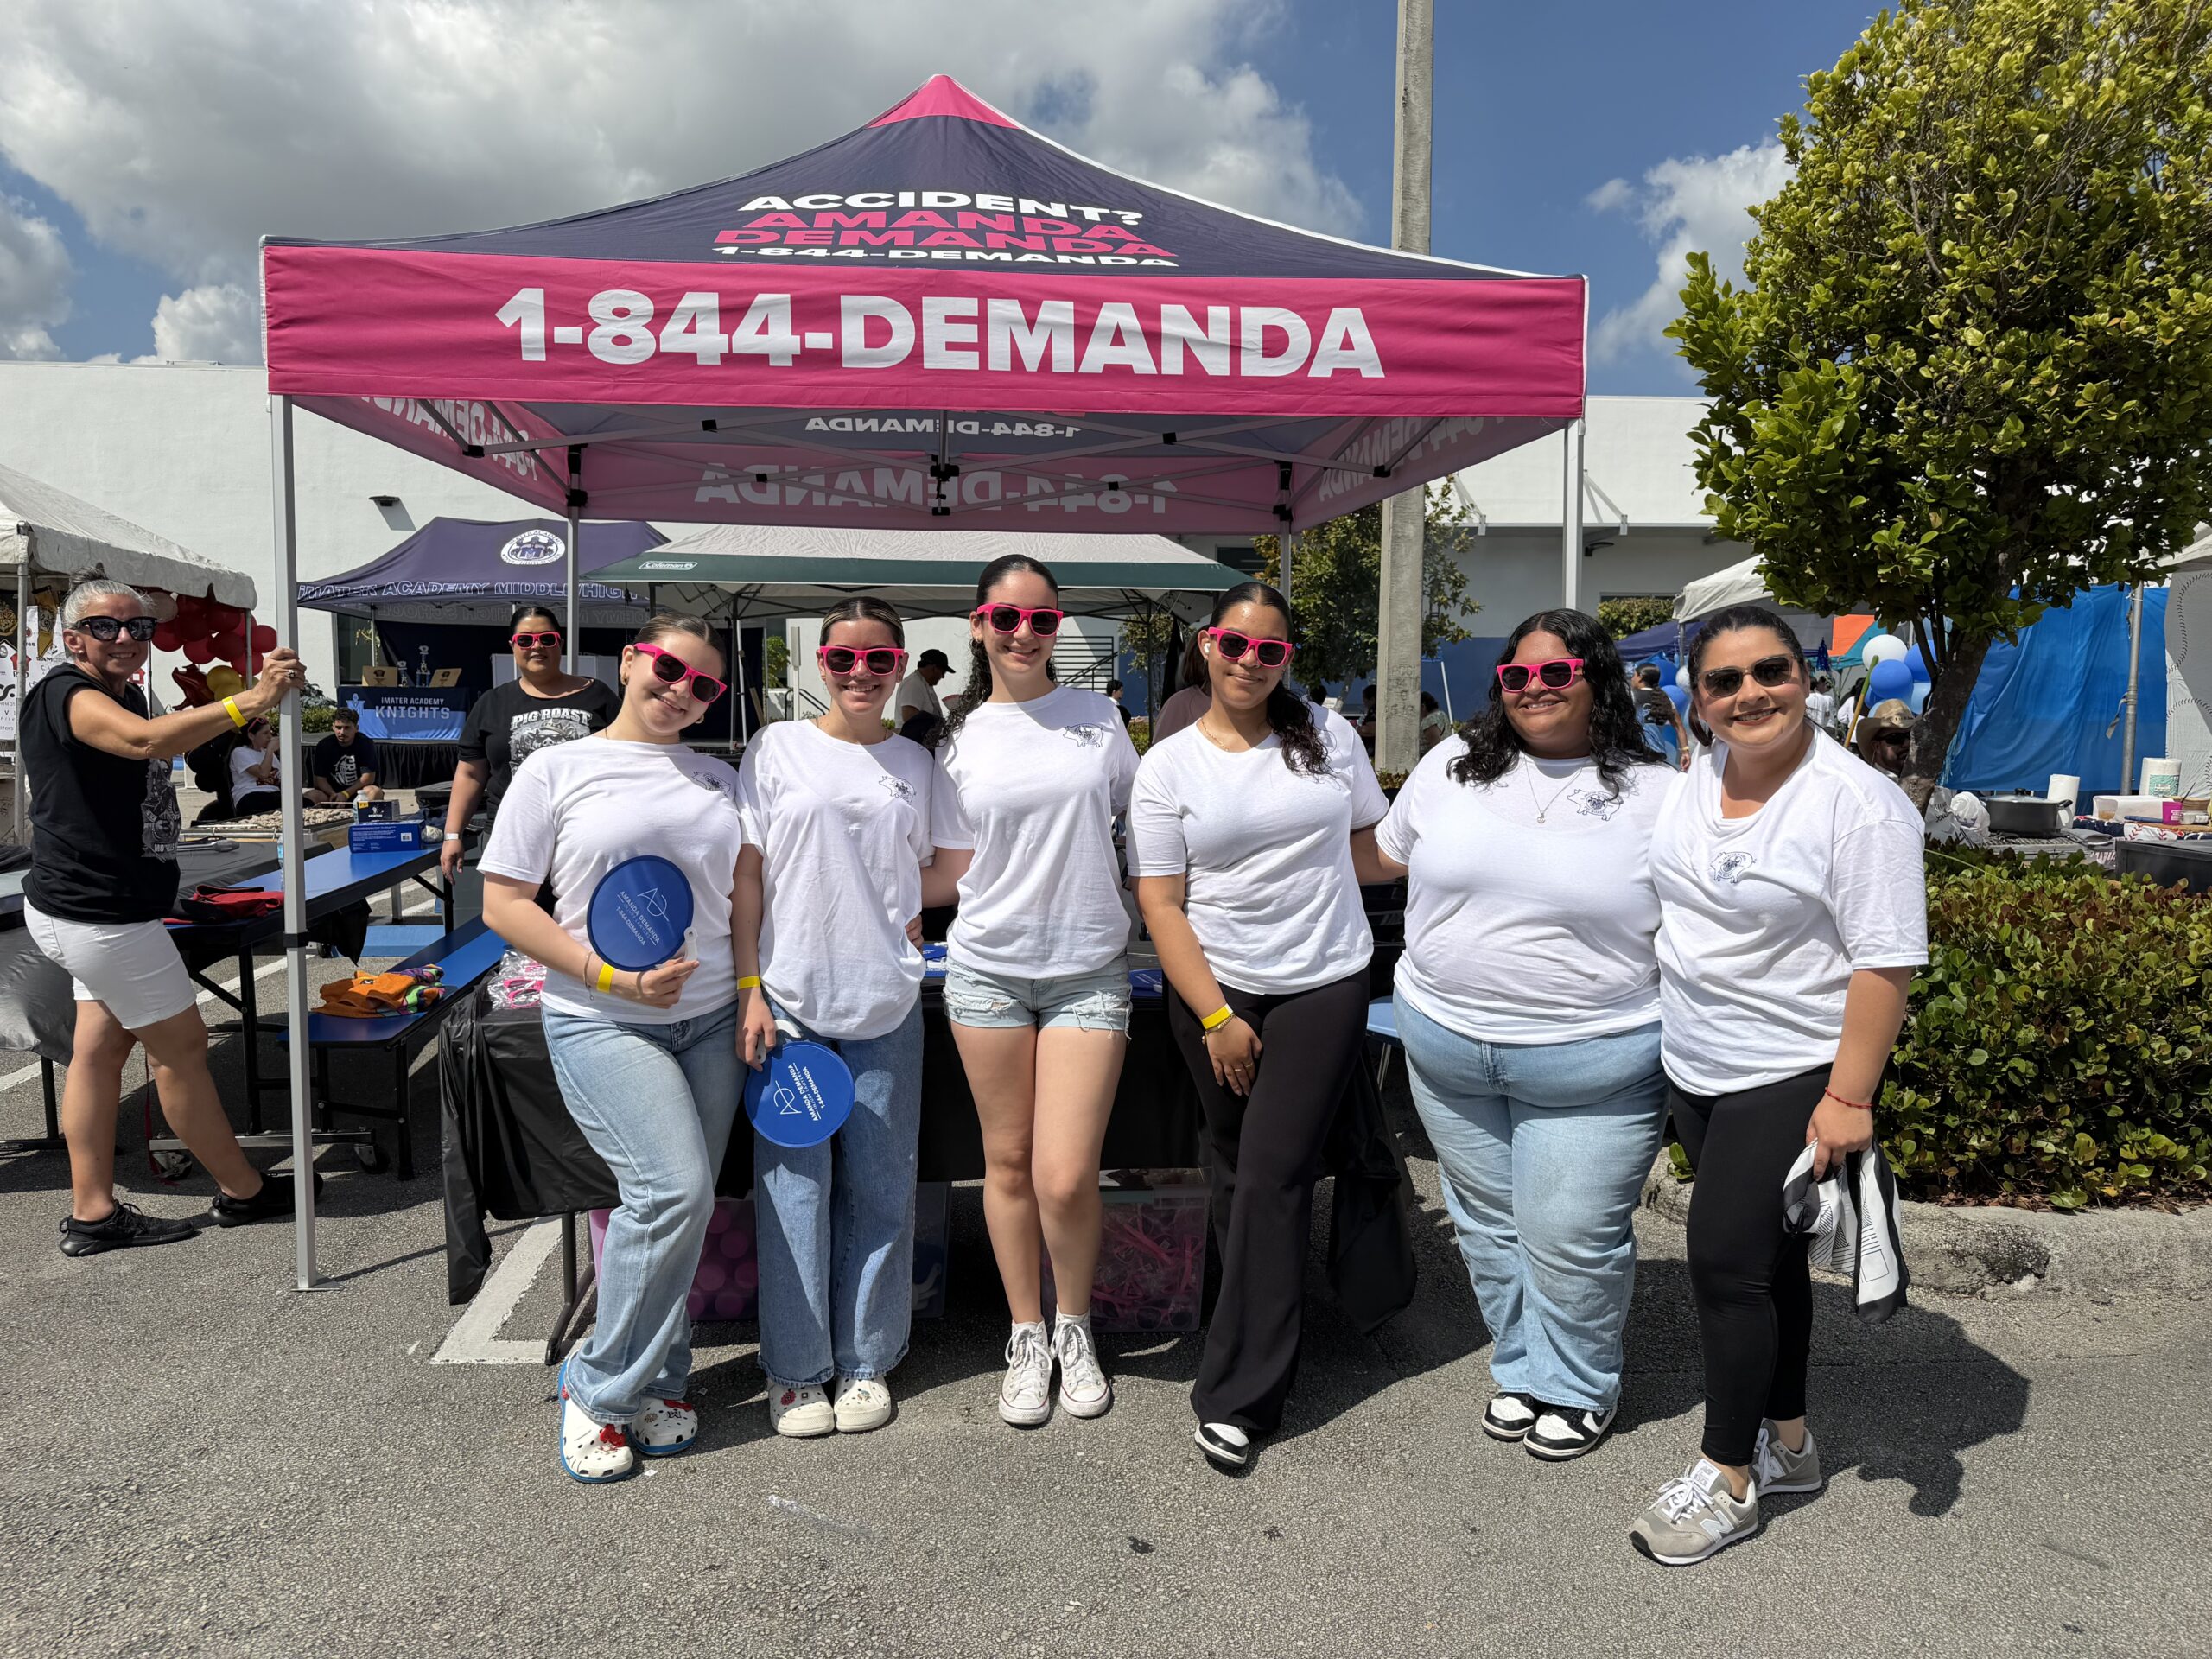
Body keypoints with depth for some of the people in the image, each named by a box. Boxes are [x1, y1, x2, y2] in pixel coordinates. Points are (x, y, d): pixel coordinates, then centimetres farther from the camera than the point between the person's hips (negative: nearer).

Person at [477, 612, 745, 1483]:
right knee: (673, 1190, -18)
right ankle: (598, 1387, 2)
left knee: (681, 1209, 6)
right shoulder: (556, 769, 1)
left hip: (709, 1021, 5)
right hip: (603, 1023, -4)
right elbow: (503, 903, -3)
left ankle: (653, 1382, 25)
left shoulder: (721, 779, 13)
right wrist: (610, 977, -13)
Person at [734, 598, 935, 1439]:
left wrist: (900, 950, 2)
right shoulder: (777, 748, 2)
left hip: (885, 1004, 2)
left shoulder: (915, 764, 9)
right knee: (794, 1183, 2)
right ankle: (795, 1369, 18)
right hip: (789, 999, -2)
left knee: (879, 1186, 8)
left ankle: (866, 1361, 23)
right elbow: (747, 874, 0)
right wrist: (750, 990, -6)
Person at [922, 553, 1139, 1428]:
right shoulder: (960, 743, 5)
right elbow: (955, 872, 8)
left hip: (1089, 971, -1)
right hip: (989, 969, 1)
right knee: (1009, 1162, 8)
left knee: (1066, 1178, -7)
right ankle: (1027, 1338, 28)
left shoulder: (1097, 715, 6)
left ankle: (1074, 1330, 21)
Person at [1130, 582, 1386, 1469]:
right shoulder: (1168, 766, -1)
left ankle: (1236, 1396, 2)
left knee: (1273, 1176, -6)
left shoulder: (1327, 734, 4)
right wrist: (1216, 1017, -9)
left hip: (1324, 988, 0)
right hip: (1216, 992, 1)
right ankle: (1264, 1339, 33)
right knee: (1236, 1172, 12)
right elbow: (1160, 903, -4)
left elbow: (1377, 843, 16)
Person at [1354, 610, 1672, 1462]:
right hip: (1447, 1046, 4)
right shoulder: (1450, 766, 4)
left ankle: (1578, 1388, 31)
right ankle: (1521, 1369, 39)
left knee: (1569, 1236, 4)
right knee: (1489, 1222, 17)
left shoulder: (1654, 793, -4)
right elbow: (1383, 855, 18)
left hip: (1590, 1063, -3)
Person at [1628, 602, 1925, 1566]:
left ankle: (1729, 1478, 12)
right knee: (1765, 1254, 17)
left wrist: (1849, 1099, -20)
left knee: (1725, 1258, -6)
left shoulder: (1857, 804, -18)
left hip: (1791, 1078, -7)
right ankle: (1786, 1441, 33)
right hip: (1694, 1069, 7)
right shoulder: (1697, 780, 4)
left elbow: (1886, 962, -19)